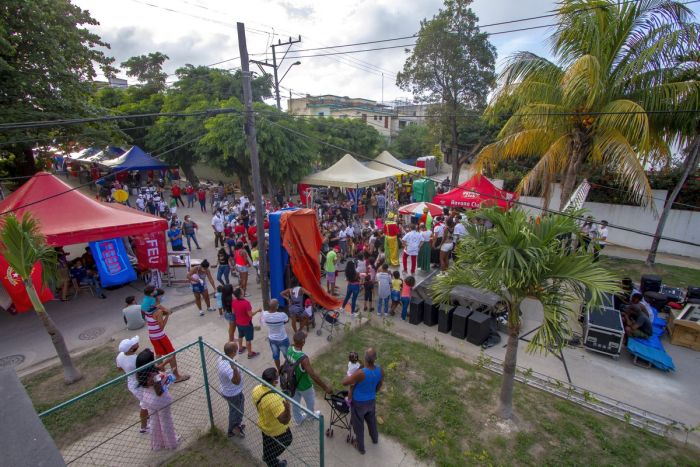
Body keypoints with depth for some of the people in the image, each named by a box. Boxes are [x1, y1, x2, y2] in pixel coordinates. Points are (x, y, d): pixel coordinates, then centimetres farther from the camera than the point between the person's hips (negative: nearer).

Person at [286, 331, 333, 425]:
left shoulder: (289, 350, -21)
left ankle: (298, 420, 55)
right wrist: (326, 387, -26)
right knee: (310, 402, 27)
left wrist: (302, 335, 15)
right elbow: (313, 376, -36)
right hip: (304, 386, -5)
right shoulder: (303, 358, -41)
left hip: (293, 383, 5)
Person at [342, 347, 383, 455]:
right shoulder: (380, 370, -21)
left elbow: (344, 382, -25)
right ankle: (375, 439, 59)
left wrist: (349, 376, -5)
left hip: (359, 403, -5)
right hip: (371, 401, 5)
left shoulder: (361, 373, -39)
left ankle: (360, 447, 44)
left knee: (358, 425, 22)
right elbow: (379, 386, -1)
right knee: (372, 420, 33)